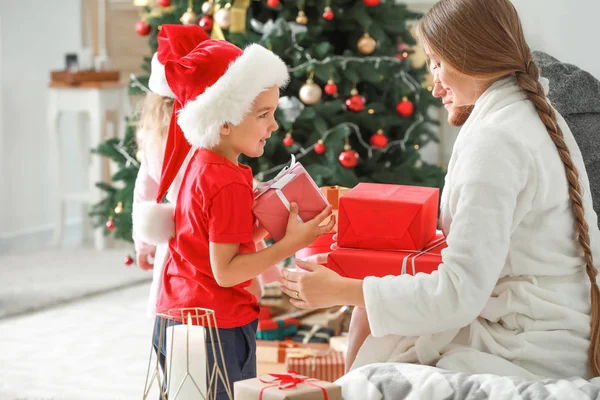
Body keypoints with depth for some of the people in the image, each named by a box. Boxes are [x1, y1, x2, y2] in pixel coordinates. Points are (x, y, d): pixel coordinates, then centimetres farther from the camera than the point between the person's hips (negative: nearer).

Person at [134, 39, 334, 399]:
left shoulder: (200, 163, 8)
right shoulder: (230, 184, -20)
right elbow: (226, 271, -21)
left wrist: (262, 225, 2)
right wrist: (291, 244, -23)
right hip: (217, 329, -9)